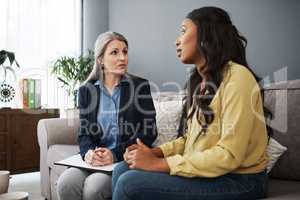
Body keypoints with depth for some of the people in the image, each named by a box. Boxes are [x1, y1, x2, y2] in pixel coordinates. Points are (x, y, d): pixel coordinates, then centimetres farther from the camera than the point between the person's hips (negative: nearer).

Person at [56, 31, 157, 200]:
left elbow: (149, 132, -6)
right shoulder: (86, 90, 9)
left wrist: (116, 155, -18)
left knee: (93, 186, -28)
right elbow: (84, 132, 8)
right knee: (65, 183, -24)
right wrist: (88, 152, -16)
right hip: (96, 160, 3)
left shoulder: (140, 86, 0)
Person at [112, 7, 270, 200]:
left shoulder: (236, 76, -16)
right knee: (123, 170, -5)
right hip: (203, 172, 8)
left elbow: (229, 155, -23)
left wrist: (160, 164, -20)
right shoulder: (199, 81, 11)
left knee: (131, 184, -19)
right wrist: (155, 152, -5)